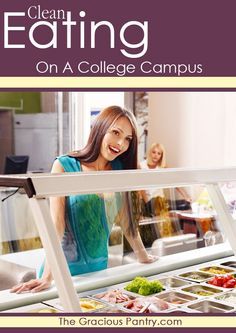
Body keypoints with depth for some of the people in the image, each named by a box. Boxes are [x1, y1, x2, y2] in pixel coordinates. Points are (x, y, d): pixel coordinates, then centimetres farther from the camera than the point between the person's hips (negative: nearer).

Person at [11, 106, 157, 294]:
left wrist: (143, 256, 14)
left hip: (99, 267, 4)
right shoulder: (64, 166, -12)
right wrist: (48, 276, -27)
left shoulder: (118, 171, 1)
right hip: (65, 269, -4)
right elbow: (56, 223, -20)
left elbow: (126, 218, 9)